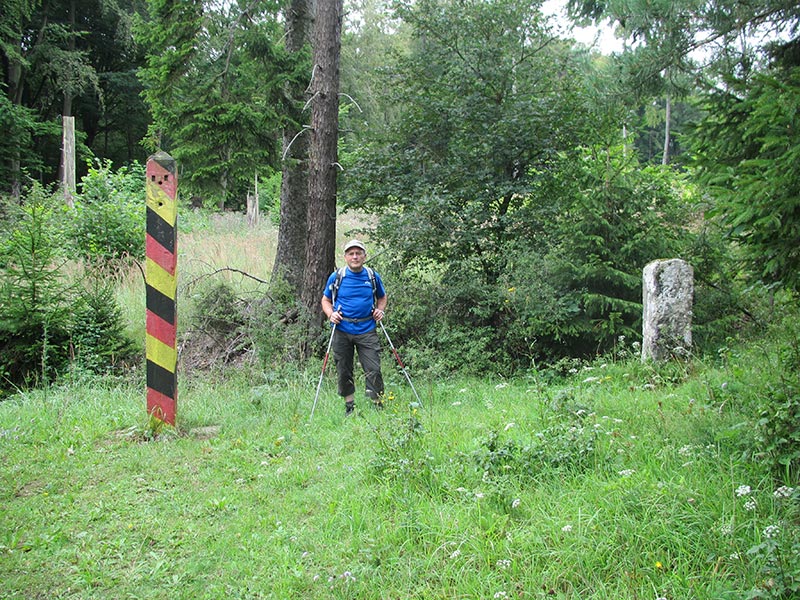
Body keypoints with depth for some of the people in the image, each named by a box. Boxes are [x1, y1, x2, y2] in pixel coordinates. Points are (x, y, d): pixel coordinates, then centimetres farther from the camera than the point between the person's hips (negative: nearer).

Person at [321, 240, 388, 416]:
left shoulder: (373, 276, 6)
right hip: (342, 331, 0)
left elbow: (382, 297, 22)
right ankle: (349, 406, 22)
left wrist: (380, 310, 3)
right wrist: (331, 314, -6)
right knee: (343, 371, 7)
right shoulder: (336, 277, 2)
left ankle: (378, 406, 5)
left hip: (367, 330, 0)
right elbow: (326, 300, 13)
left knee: (373, 370, -7)